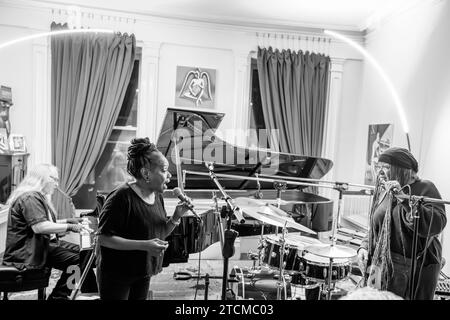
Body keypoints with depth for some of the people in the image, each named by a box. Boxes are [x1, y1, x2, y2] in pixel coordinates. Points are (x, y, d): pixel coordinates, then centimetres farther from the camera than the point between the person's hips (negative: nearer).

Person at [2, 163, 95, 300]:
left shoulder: (38, 196, 18)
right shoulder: (30, 197, -18)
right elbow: (39, 227, -29)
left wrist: (67, 221, 15)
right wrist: (69, 227, -22)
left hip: (42, 242, 11)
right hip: (28, 252, -11)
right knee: (76, 261, -22)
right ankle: (58, 296, -7)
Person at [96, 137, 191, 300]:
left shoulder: (157, 196, 1)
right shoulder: (121, 197, -23)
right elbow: (104, 238, -23)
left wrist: (176, 217, -10)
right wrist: (143, 245, -30)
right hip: (116, 275, -7)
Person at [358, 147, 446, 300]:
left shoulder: (424, 188, -8)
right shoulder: (383, 193, 8)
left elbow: (437, 225, -25)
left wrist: (404, 199, -31)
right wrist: (365, 247, -1)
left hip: (415, 270, -5)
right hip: (383, 266, 5)